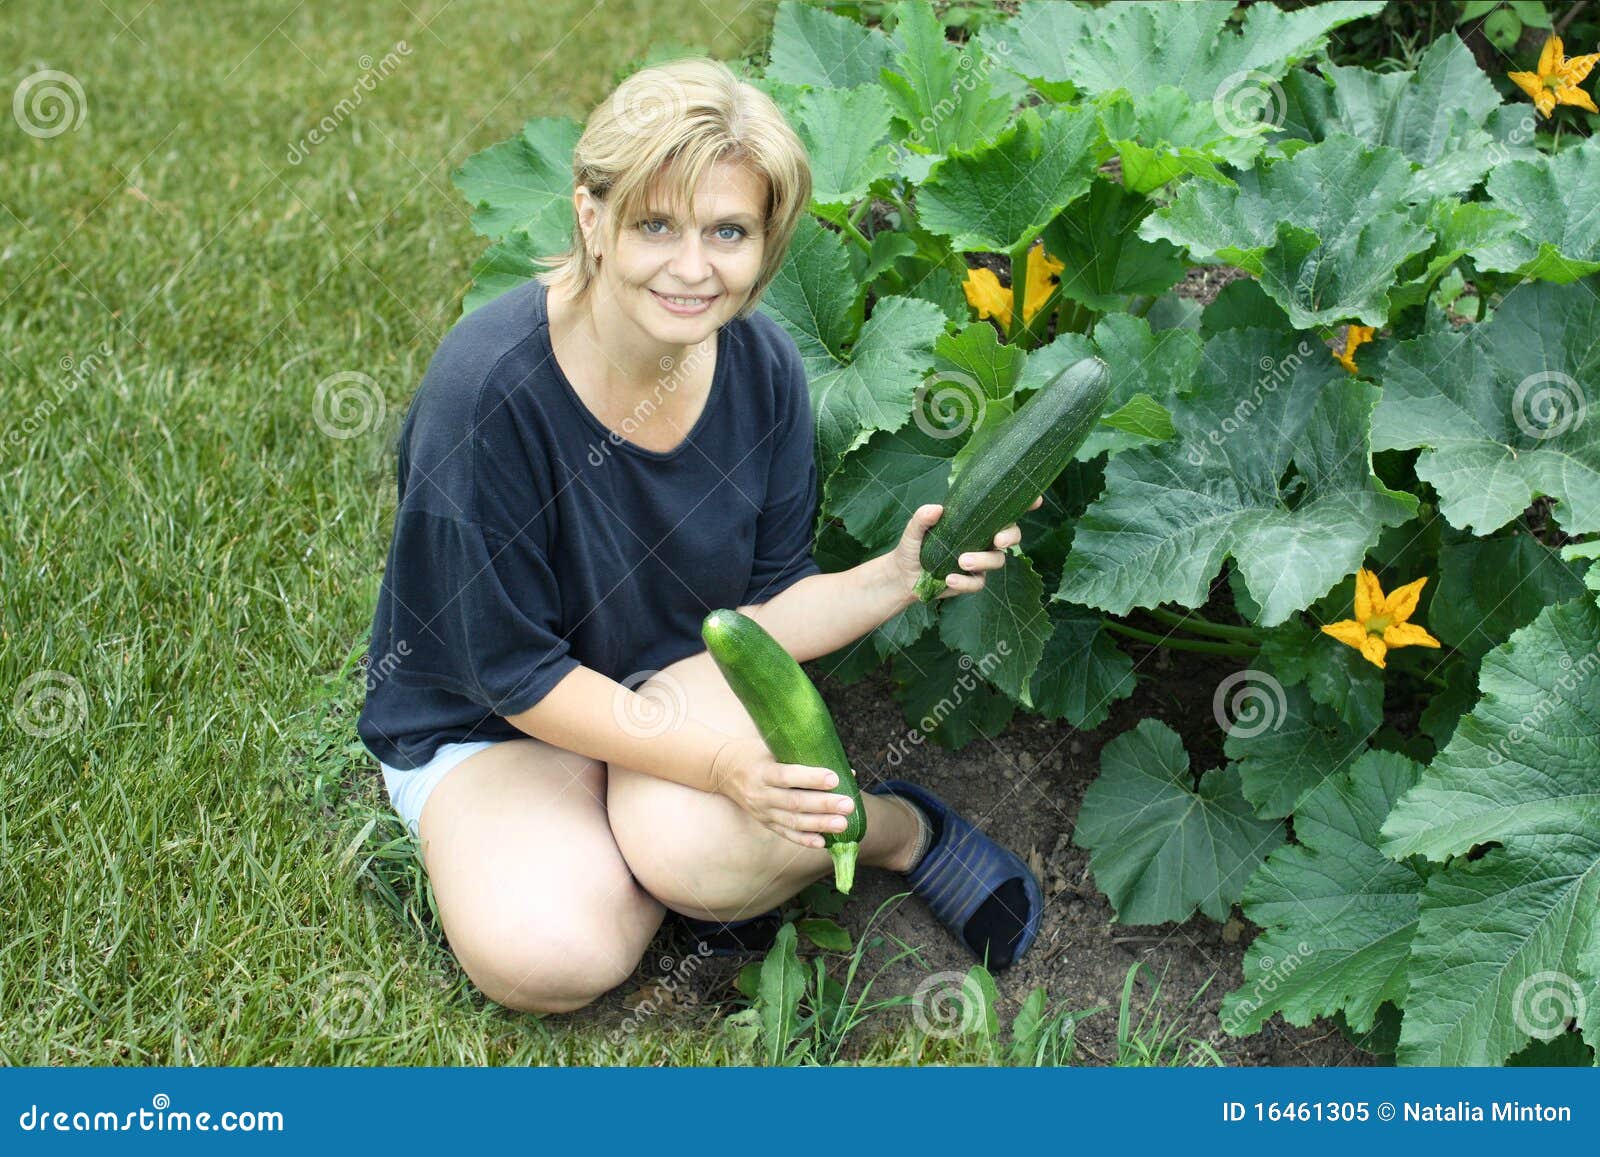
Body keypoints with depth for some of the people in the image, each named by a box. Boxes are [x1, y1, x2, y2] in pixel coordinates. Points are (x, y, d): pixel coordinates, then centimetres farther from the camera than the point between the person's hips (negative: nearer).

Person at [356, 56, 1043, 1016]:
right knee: (544, 955, -29)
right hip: (488, 721, -2)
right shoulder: (489, 391, -27)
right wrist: (718, 764, -31)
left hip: (682, 678, 2)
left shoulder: (762, 367, -12)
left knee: (706, 850, -31)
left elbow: (767, 609, -5)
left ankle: (901, 828, -1)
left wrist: (898, 577, -24)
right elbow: (518, 670, -21)